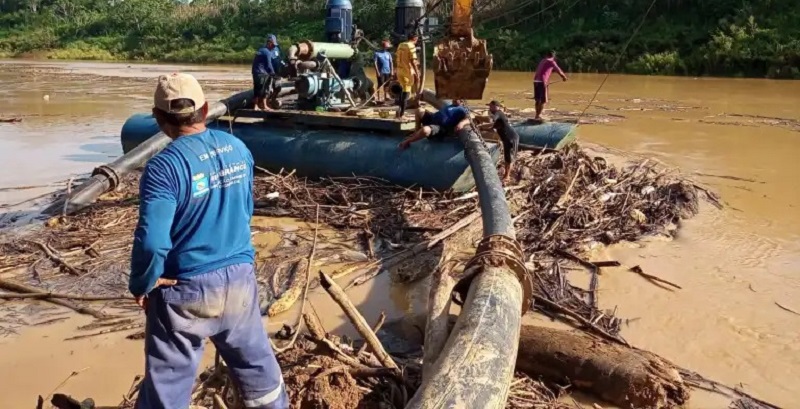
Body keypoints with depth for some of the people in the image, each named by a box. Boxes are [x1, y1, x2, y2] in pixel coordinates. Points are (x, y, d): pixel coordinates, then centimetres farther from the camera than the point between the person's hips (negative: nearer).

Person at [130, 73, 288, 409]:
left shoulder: (164, 166, -19)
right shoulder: (238, 148, 0)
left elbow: (151, 241, -24)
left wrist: (142, 285, -6)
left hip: (185, 290, -5)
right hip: (239, 278, 5)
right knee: (256, 363, 23)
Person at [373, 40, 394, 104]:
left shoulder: (388, 54, 10)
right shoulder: (377, 53, -3)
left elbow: (391, 63, 10)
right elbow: (375, 63, -6)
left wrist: (392, 71, 2)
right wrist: (377, 72, -12)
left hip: (387, 72, 5)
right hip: (381, 72, -5)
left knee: (386, 85, 11)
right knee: (380, 85, -4)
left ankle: (385, 97, 21)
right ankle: (378, 99, -2)